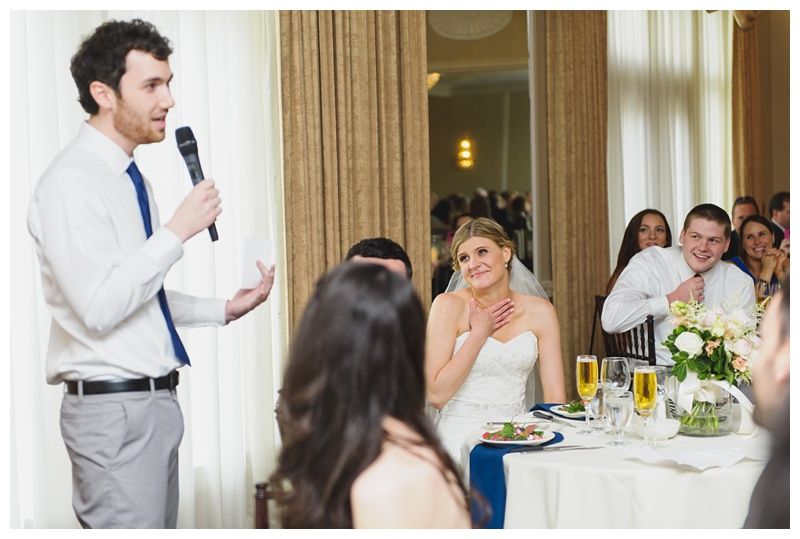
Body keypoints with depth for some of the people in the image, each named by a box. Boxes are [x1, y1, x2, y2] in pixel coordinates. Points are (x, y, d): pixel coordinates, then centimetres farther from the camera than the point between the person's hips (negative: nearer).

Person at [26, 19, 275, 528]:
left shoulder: (131, 178, 13)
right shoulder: (72, 182, -15)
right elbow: (99, 308, -23)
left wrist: (224, 309, 12)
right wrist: (178, 231, -21)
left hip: (156, 400, 9)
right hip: (113, 408, -9)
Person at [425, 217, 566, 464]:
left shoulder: (539, 311, 5)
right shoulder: (449, 305, -5)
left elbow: (555, 398, 3)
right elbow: (436, 396, -11)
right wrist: (479, 334, -10)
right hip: (460, 435, -3)